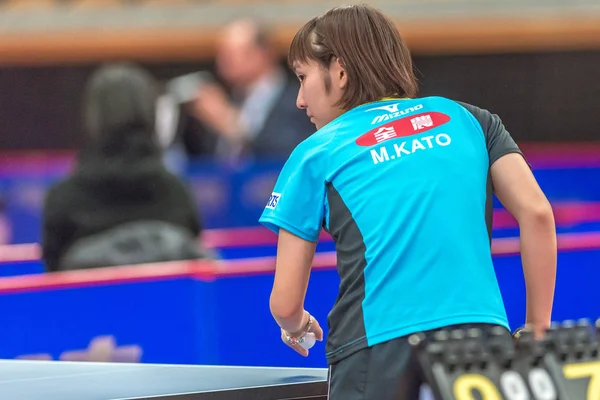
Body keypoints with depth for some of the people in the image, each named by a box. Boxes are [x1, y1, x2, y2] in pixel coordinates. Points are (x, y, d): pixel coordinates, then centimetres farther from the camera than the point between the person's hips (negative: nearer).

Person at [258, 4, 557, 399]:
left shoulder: (314, 155, 13)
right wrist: (537, 332, 12)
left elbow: (285, 303, 13)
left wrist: (297, 328, 37)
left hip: (377, 347, -2)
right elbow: (536, 213, 7)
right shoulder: (466, 119, 19)